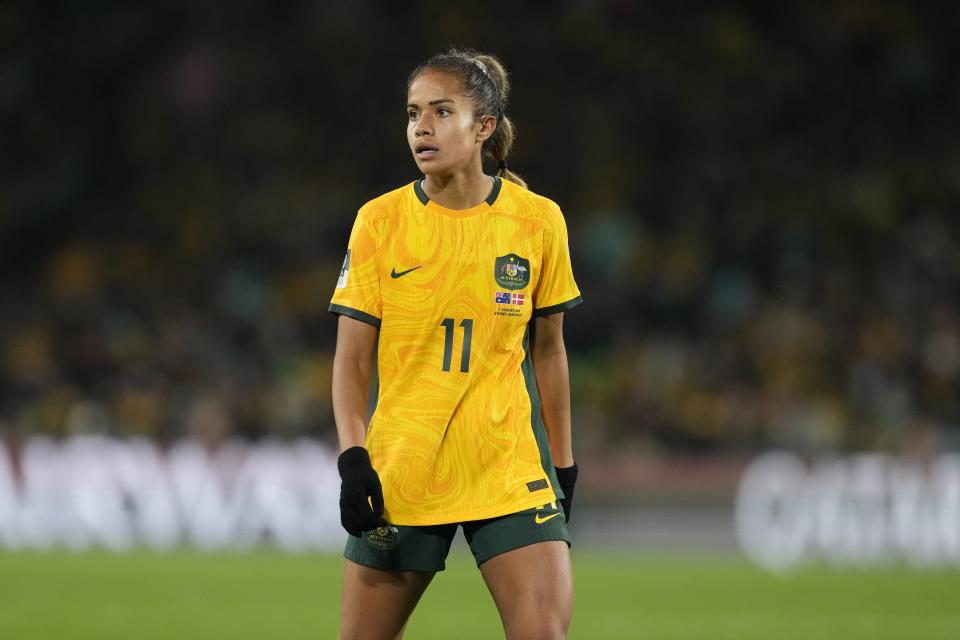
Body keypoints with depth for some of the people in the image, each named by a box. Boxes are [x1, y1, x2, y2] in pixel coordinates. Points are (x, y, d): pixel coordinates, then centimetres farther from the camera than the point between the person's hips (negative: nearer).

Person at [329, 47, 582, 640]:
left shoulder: (539, 221, 1)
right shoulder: (380, 221, -1)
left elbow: (548, 351, 11)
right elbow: (352, 358, 0)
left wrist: (563, 462, 12)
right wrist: (353, 455, -12)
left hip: (511, 474, 0)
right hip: (397, 476, 0)